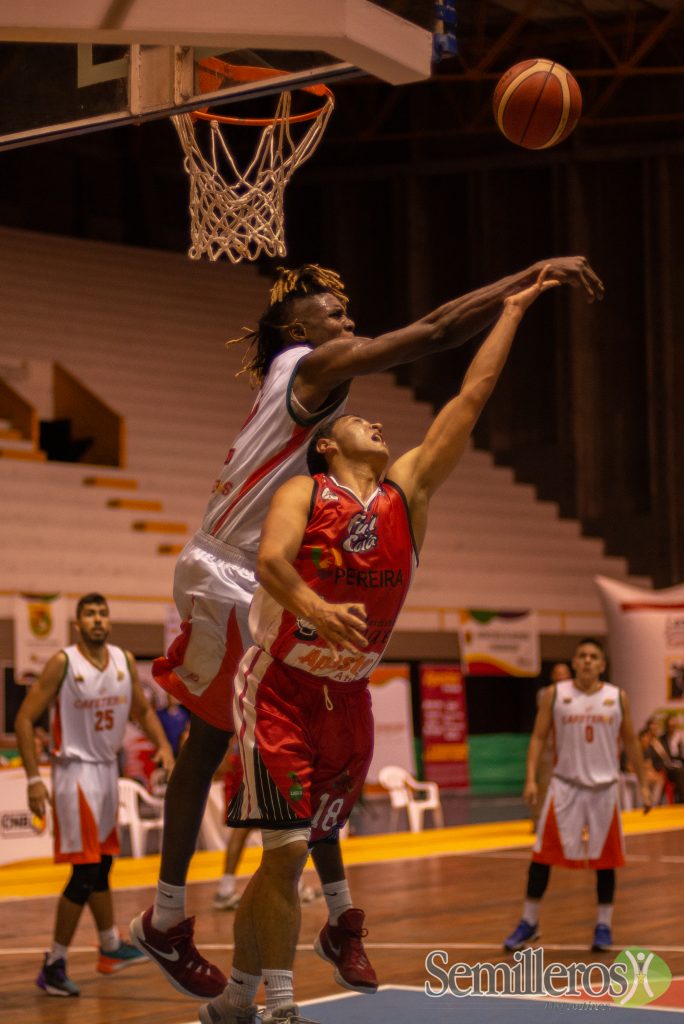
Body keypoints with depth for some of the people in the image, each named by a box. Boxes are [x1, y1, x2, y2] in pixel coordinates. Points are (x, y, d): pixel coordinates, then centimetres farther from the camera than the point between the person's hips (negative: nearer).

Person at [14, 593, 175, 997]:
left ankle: (111, 947, 35)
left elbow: (142, 710, 17)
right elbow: (25, 718, -13)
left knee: (101, 865, 20)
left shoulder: (125, 661, 3)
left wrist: (164, 746, -1)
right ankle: (54, 964, -5)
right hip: (77, 771, -7)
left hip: (108, 769, 7)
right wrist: (34, 779, -18)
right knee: (87, 872, -12)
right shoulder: (63, 663, -14)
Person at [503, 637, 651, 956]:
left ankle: (604, 925, 18)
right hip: (565, 785, -1)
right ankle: (529, 923, 11)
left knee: (604, 857, 5)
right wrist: (531, 779, -12)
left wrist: (643, 784, 7)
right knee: (542, 854, -1)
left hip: (604, 787, 1)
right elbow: (538, 737, -1)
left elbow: (630, 742, 9)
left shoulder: (618, 698, 1)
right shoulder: (554, 695, -3)